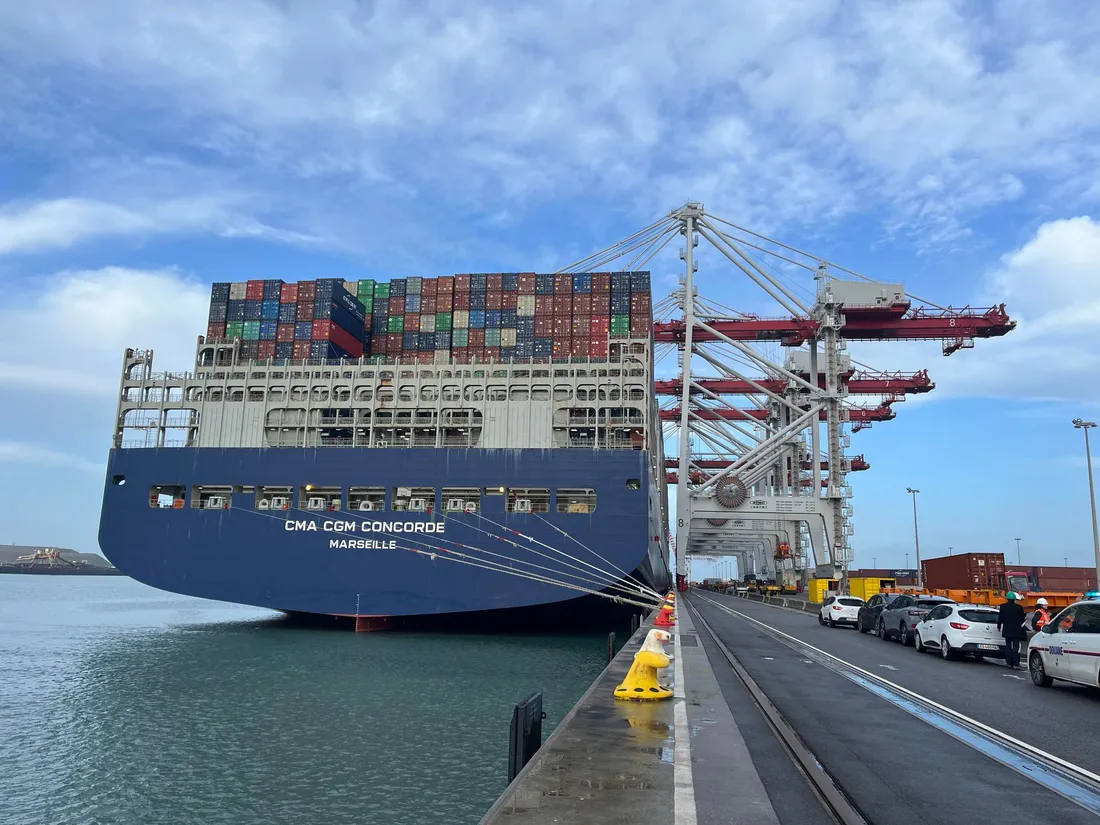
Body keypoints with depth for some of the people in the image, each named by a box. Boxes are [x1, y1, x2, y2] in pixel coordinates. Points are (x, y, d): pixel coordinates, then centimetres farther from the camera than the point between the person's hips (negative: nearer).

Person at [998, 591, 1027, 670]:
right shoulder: (1019, 607, -10)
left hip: (1007, 630, 2)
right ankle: (1015, 664, -10)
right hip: (1016, 630, -2)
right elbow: (1022, 619, -2)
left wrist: (999, 626, 16)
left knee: (1008, 646, 12)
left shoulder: (1003, 607, -4)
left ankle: (1009, 663, 13)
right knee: (1016, 647, -3)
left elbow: (1000, 618, 2)